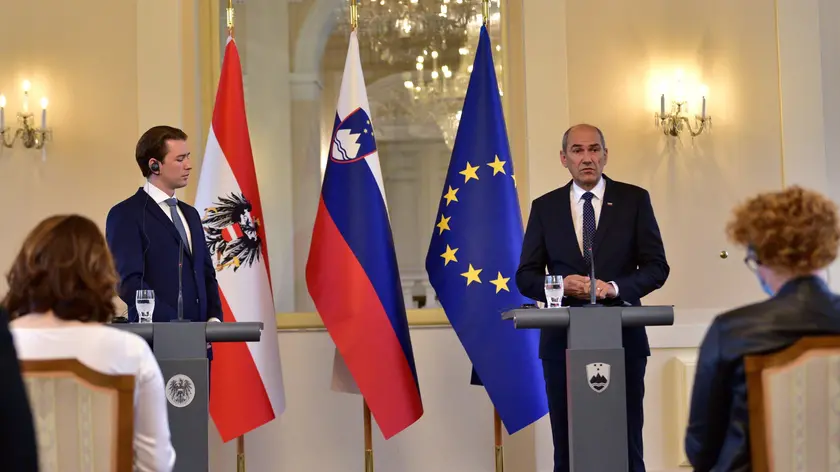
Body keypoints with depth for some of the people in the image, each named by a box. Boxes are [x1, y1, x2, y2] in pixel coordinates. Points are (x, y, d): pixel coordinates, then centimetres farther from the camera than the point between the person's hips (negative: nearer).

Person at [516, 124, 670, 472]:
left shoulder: (634, 200, 4)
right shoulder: (544, 207, 8)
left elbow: (657, 267, 1)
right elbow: (526, 276, 7)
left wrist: (615, 287, -16)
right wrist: (559, 284, -14)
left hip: (622, 338, -1)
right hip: (563, 340, 1)